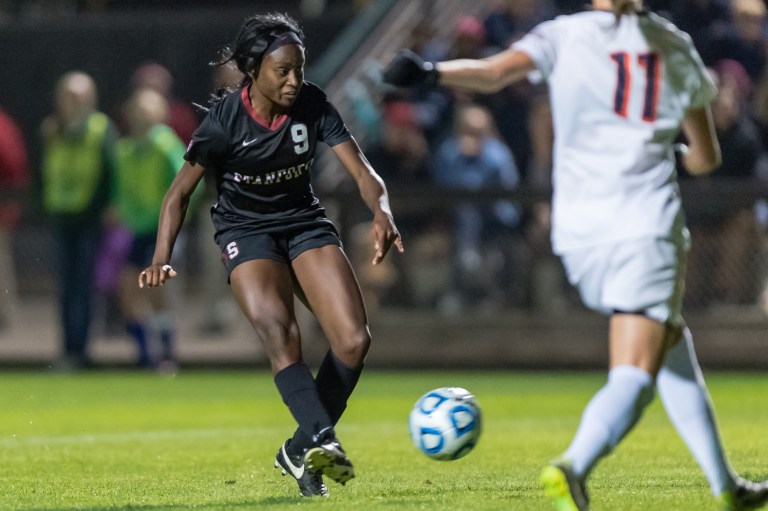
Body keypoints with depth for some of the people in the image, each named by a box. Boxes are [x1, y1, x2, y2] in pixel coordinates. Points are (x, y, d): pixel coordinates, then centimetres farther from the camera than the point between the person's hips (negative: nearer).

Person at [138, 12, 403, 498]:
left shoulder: (313, 104, -12)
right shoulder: (226, 120, -17)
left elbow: (362, 171, -14)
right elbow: (181, 191, -11)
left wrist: (382, 213, -36)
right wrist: (162, 258, -25)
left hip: (306, 222, 3)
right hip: (247, 230, -3)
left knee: (355, 339, -13)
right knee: (279, 332, -30)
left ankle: (301, 450, 2)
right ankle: (322, 440, -42)